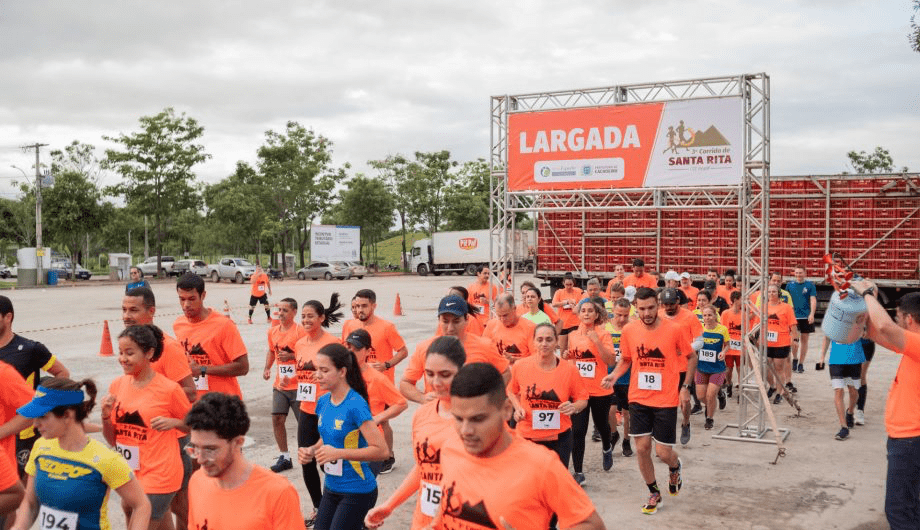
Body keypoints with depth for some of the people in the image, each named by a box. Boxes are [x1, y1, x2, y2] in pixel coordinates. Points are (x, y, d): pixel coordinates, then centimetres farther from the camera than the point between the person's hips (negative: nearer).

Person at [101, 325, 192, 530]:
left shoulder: (169, 389, -12)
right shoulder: (117, 386, 3)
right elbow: (112, 439, 9)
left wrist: (173, 422, -17)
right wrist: (106, 415, -9)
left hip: (158, 477, -6)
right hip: (129, 475, 6)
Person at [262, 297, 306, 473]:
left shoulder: (301, 331, -13)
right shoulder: (273, 331, 6)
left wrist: (292, 356, -23)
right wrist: (267, 368, 9)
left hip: (298, 386, -6)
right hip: (280, 385, 6)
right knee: (277, 419, 4)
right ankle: (284, 457, 17)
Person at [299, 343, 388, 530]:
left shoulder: (355, 405, -20)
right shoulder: (323, 402, 1)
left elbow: (381, 450, -23)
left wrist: (338, 453, -27)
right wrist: (310, 451, -3)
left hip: (357, 492, -7)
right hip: (331, 487, 7)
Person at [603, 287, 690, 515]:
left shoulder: (674, 329, -12)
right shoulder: (629, 330, -5)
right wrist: (614, 375, -8)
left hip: (666, 400, -2)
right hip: (638, 399, 3)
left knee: (663, 452, -1)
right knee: (642, 448, 4)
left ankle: (675, 467, 37)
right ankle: (654, 493, 27)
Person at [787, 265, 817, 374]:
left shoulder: (810, 285, 3)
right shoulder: (790, 285, 7)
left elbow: (813, 300, -4)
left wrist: (812, 314, -17)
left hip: (806, 317, 0)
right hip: (793, 316, 0)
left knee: (804, 340, 4)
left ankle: (801, 363, 14)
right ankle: (795, 359, 14)